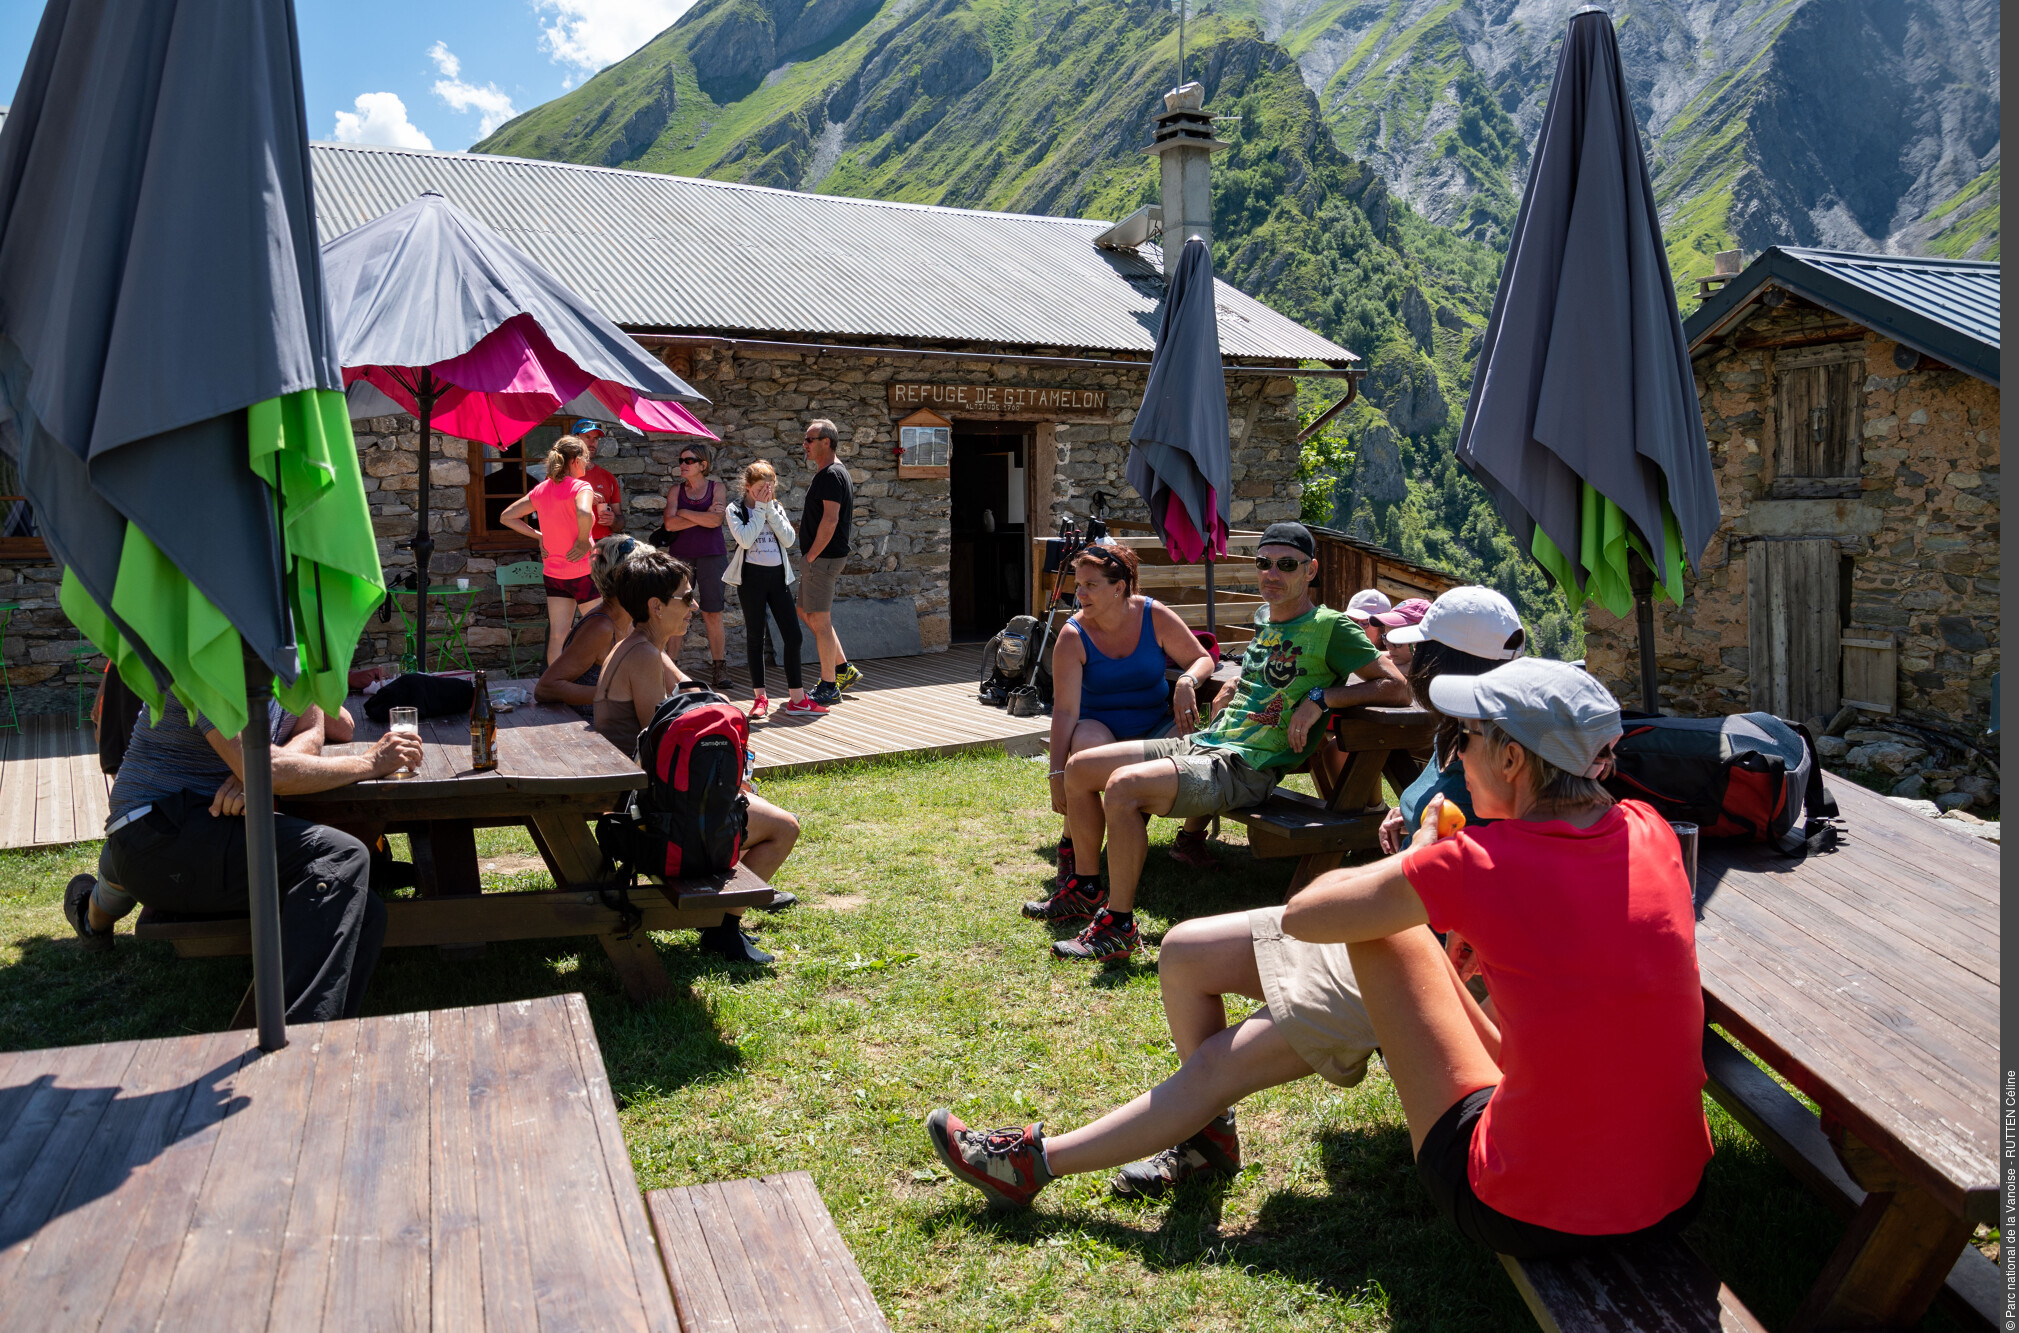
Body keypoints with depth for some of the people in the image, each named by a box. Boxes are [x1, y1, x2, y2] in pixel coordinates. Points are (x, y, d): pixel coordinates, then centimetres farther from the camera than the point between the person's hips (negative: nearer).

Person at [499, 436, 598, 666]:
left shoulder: (540, 490, 6)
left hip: (553, 573, 6)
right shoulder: (581, 487, -14)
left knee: (558, 635, 8)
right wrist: (583, 541, -19)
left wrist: (539, 536, 9)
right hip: (583, 571, -6)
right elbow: (584, 513, -36)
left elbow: (506, 517, 12)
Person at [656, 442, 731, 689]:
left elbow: (715, 520, -13)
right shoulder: (676, 490, 8)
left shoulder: (717, 488, 3)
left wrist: (683, 513, -6)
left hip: (711, 556, -1)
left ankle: (718, 668, 7)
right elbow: (669, 523, -7)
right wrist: (703, 516, -10)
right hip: (680, 555, 1)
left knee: (713, 614, 1)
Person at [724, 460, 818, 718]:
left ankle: (797, 698, 5)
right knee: (755, 637, 3)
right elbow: (745, 539, -17)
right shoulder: (736, 510, 1)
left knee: (793, 636, 0)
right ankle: (760, 697, 12)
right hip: (751, 577, -3)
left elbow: (788, 539, -3)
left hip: (778, 576, 4)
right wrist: (760, 509, -10)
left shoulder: (776, 508, 12)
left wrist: (770, 509, -6)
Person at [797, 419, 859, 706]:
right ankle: (843, 669, 21)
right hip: (821, 557, 11)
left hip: (823, 558, -11)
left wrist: (810, 556, -20)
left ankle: (829, 688, 3)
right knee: (806, 612, 17)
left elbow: (830, 520, -23)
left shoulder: (832, 475, -15)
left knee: (820, 620, -4)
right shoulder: (829, 473, 17)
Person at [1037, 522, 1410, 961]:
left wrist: (1320, 698, -17)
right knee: (1079, 768, 5)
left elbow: (1397, 688, -11)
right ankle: (1086, 890, 18)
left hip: (1244, 768, -9)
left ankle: (1118, 926, -19)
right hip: (1202, 743, 9)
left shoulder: (1331, 627, -5)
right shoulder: (1264, 619, 18)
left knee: (1123, 787, -30)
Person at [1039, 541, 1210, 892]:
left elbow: (1203, 659, 0)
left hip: (1154, 723, 2)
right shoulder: (1073, 636, -14)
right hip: (1099, 724, -2)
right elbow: (1064, 709, -19)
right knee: (1088, 746, -38)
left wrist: (1187, 682, -24)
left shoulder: (1155, 616, -9)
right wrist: (1058, 773, -27)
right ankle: (1070, 843, -14)